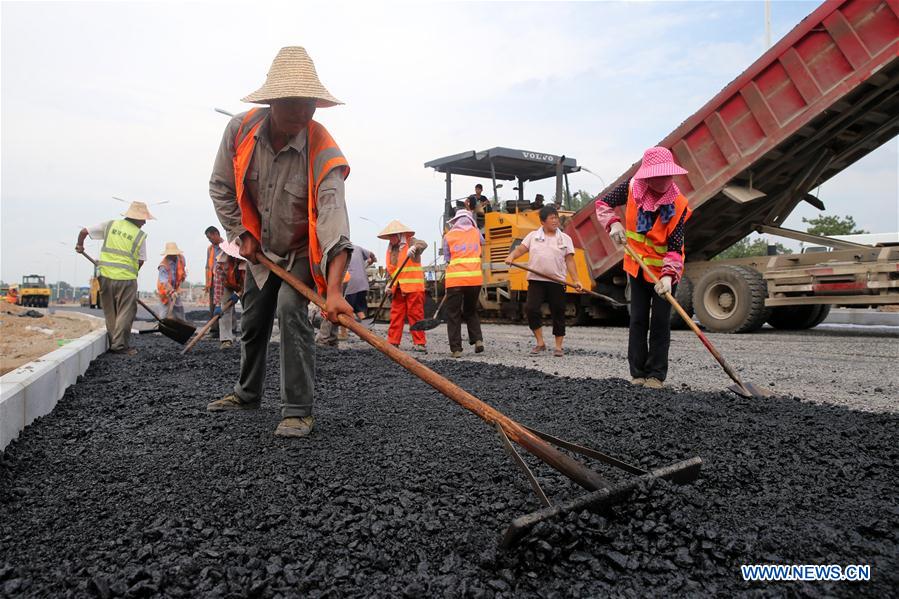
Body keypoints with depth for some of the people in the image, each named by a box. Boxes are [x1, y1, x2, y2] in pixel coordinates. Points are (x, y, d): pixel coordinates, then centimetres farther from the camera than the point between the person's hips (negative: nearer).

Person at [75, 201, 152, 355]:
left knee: (110, 313, 16)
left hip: (106, 275, 5)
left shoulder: (110, 225, 8)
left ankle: (113, 343, 22)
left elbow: (84, 231, 11)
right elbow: (141, 261, 3)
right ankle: (120, 345, 2)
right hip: (126, 279, -4)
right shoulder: (140, 235, -1)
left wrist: (80, 245, 30)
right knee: (125, 312, 3)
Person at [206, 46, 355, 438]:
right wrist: (242, 234, -7)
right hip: (260, 248, 5)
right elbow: (221, 188, -3)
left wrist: (334, 290, -54)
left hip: (303, 251, -4)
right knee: (253, 322, 14)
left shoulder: (323, 150, -31)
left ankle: (298, 410, -12)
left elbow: (333, 216, -44)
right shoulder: (240, 130, -19)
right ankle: (247, 394, 37)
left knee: (291, 310, -24)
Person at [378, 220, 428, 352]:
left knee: (415, 315, -4)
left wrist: (414, 248, -45)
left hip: (413, 287, -6)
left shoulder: (410, 242, -3)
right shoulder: (391, 249, 17)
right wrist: (389, 285, 7)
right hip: (397, 288, 6)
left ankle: (420, 343, 0)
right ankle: (393, 342, 13)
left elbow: (423, 244, -24)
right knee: (396, 315, 7)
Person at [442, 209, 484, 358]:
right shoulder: (475, 232, 11)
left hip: (455, 279, -2)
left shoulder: (448, 236, 6)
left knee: (453, 315, 5)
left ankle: (456, 349, 2)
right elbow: (482, 243, 33)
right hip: (475, 278, 3)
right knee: (471, 311, 21)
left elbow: (447, 260, 6)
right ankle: (477, 339, 4)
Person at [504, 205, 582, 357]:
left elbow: (569, 261, 4)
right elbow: (520, 249, 4)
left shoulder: (565, 239, 8)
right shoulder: (533, 235, 11)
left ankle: (558, 346, 16)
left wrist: (576, 280, -6)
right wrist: (511, 256, -18)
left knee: (558, 313, 3)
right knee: (531, 308, -13)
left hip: (557, 282, 0)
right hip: (536, 280, 0)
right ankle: (540, 343, 2)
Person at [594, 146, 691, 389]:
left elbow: (675, 248, -21)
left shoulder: (678, 205, -20)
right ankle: (638, 372, 14)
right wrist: (613, 223, -18)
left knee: (660, 323, 0)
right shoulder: (632, 187, -14)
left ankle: (656, 374, 8)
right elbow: (603, 204, 1)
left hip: (664, 271, -2)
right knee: (638, 321, 6)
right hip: (637, 267, 3)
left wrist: (668, 276, -36)